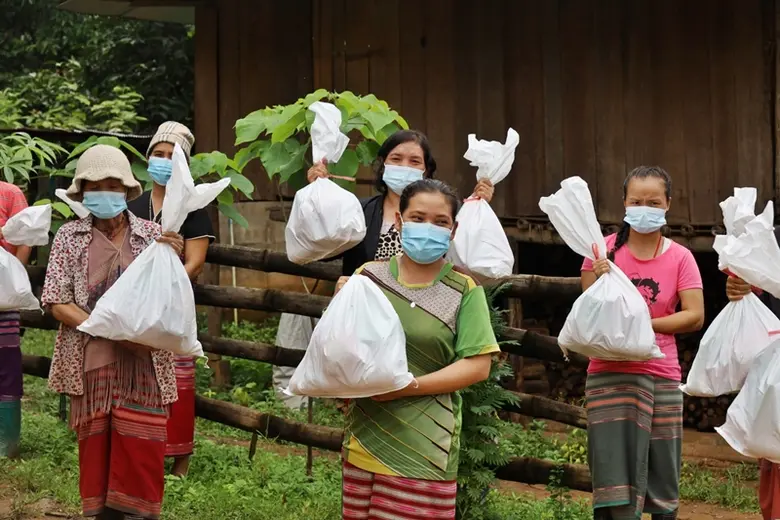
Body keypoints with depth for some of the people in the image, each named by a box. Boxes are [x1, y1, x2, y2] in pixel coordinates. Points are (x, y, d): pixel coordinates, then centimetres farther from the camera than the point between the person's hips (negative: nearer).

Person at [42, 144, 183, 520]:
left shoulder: (151, 234, 4)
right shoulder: (69, 236, 2)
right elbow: (56, 303, -4)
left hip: (142, 363, 0)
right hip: (90, 363, 0)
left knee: (139, 456, -3)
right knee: (97, 450, 4)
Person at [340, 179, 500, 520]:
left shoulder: (463, 290, -2)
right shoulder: (369, 277, 6)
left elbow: (477, 366, -8)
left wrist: (408, 386, -15)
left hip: (424, 451, -3)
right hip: (364, 439, 3)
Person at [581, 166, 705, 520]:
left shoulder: (680, 257, 2)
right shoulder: (604, 251, 0)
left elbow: (695, 316, -7)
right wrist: (599, 281, -18)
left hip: (662, 376, 2)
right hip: (611, 375, -2)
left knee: (662, 478, 10)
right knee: (617, 480, -8)